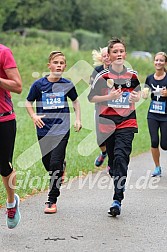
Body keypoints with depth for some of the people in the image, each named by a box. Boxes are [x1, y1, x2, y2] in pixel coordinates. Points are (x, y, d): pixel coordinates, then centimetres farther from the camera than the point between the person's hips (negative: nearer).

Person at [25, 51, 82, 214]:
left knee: (55, 164, -11)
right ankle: (60, 171, 46)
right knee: (47, 163, 10)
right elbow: (29, 102, 9)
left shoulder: (67, 85, 0)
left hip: (62, 129, -2)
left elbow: (75, 101, 18)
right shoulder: (39, 84, -2)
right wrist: (34, 116, -7)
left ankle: (52, 200, -5)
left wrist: (78, 119, 8)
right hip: (43, 130, 2)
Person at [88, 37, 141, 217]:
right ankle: (118, 185, 32)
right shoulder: (103, 76, -2)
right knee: (113, 159, 8)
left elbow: (138, 94, 18)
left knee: (121, 157, -16)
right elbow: (91, 97, 1)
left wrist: (135, 97, -6)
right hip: (107, 123, 1)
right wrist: (109, 97, -14)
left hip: (127, 123, -1)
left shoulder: (132, 75, 3)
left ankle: (117, 200, -19)